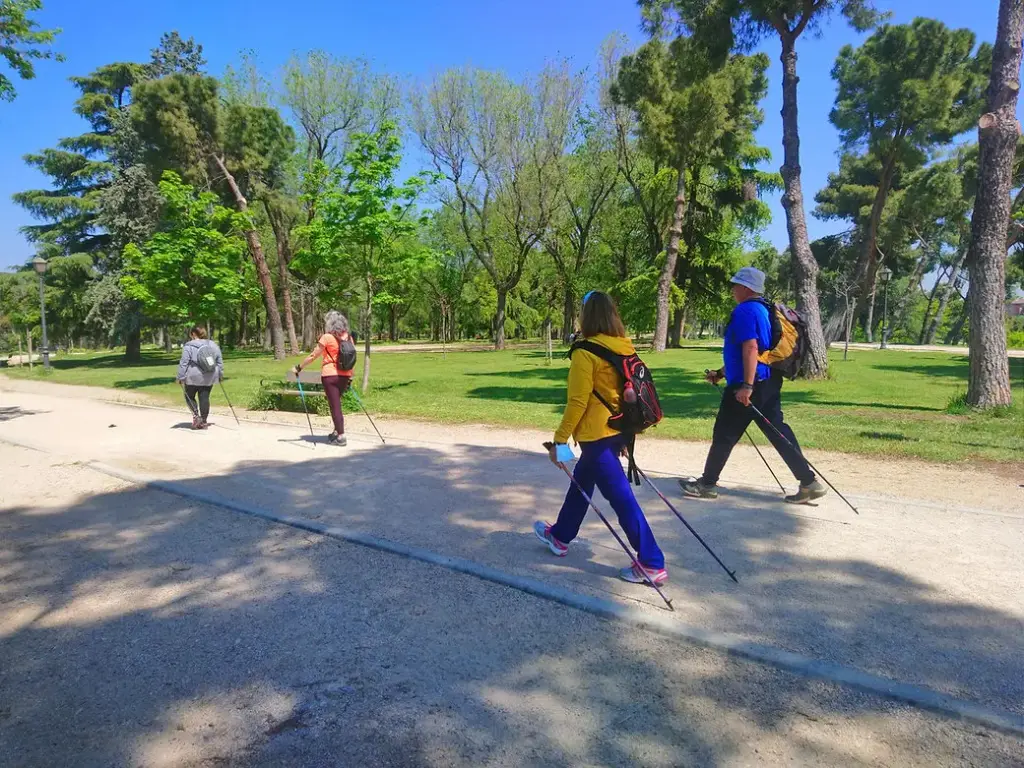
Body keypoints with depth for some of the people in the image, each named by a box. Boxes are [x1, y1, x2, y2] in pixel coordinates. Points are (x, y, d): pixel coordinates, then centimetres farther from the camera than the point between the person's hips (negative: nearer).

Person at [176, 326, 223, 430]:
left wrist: (180, 377, -5)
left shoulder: (189, 346, -8)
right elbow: (220, 361, 11)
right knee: (205, 398, 7)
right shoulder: (213, 345, 5)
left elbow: (183, 363, -9)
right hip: (209, 378, 4)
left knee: (190, 396, 14)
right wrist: (220, 374, 19)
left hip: (193, 377, -3)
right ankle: (203, 421, 9)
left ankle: (196, 416, 0)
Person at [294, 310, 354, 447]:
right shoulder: (348, 337, 6)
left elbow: (313, 356, -6)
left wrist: (299, 367, 5)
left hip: (330, 375, -5)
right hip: (344, 376, 5)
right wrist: (350, 377, 19)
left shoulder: (327, 337, -9)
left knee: (335, 405, 0)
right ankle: (337, 431, 26)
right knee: (336, 404, 20)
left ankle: (341, 437, 1)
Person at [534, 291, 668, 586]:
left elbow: (578, 402, -18)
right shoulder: (625, 347, 5)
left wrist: (560, 439, -10)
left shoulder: (586, 352, -16)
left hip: (598, 434, -9)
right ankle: (560, 535, 40)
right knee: (581, 482, 24)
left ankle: (652, 564, 3)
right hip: (620, 430, 9)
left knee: (621, 497, -3)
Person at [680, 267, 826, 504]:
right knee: (778, 432, 11)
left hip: (750, 385, -9)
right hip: (768, 382, 9)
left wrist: (747, 385, -28)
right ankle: (809, 482, 10)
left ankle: (707, 483, 14)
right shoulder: (763, 309, 18)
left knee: (725, 435, 2)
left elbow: (750, 348, -24)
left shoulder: (745, 310, -13)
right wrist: (722, 373, 29)